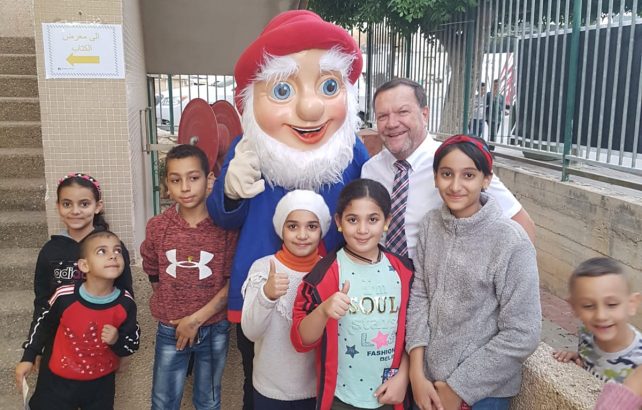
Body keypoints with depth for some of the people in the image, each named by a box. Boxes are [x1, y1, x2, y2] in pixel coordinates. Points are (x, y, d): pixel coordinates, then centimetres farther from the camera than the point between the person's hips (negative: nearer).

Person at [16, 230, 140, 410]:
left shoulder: (125, 303, -17)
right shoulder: (64, 296, -22)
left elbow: (132, 344, -5)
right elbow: (43, 325, -1)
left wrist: (117, 341, -24)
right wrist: (28, 357, 5)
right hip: (58, 380, -1)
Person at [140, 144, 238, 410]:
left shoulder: (225, 226, -14)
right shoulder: (157, 227, -8)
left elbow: (233, 282, -14)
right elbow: (153, 275, 7)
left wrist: (197, 319, -16)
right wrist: (169, 307, 4)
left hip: (214, 330, -1)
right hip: (170, 330, 1)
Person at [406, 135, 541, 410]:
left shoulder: (511, 242, -19)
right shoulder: (430, 224, -6)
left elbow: (522, 336, -16)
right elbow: (418, 296, -2)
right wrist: (417, 374, -8)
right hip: (430, 378, 4)